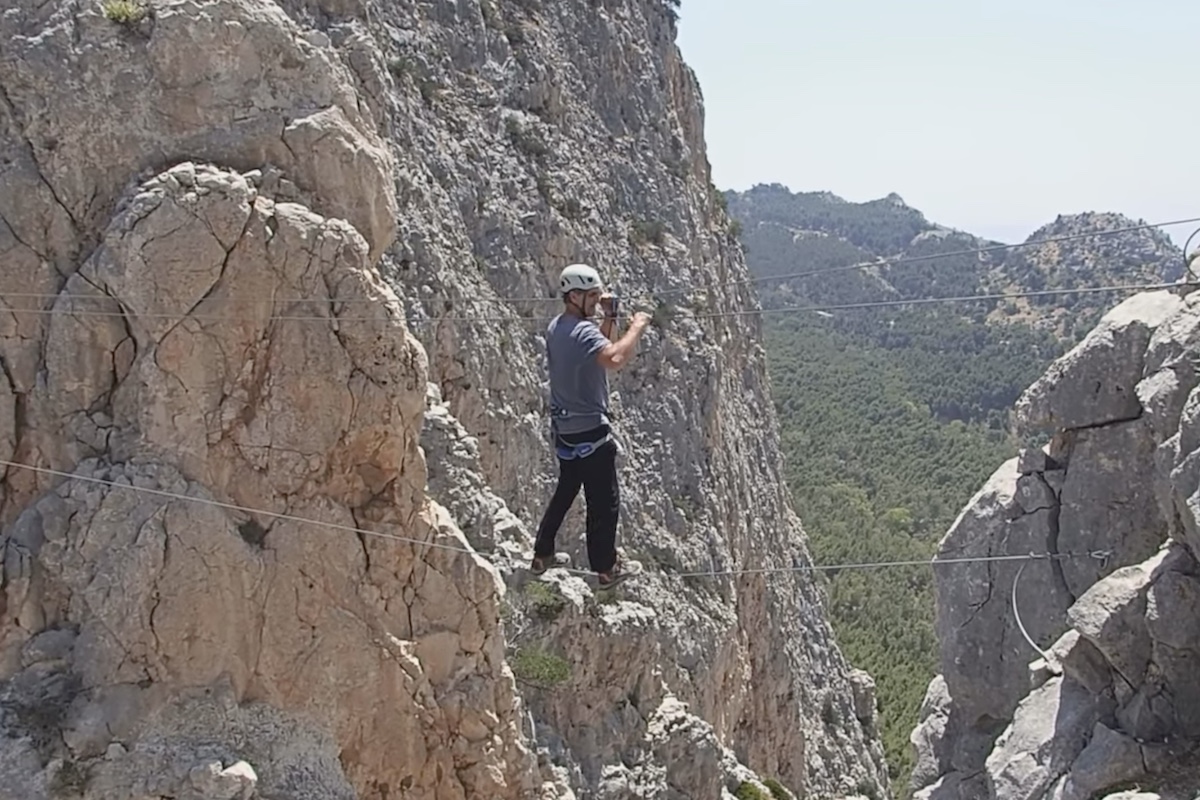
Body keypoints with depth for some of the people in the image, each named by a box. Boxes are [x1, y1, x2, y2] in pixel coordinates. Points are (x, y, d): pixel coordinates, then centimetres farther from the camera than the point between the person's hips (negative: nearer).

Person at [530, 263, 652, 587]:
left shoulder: (555, 327, 8)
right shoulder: (582, 331, -22)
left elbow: (599, 345, 22)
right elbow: (614, 359, -41)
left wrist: (610, 317, 8)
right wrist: (636, 327, -27)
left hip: (564, 427, 9)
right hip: (590, 430, -9)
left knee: (565, 492, 22)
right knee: (604, 501, 4)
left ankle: (542, 555, 30)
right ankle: (606, 568, 14)